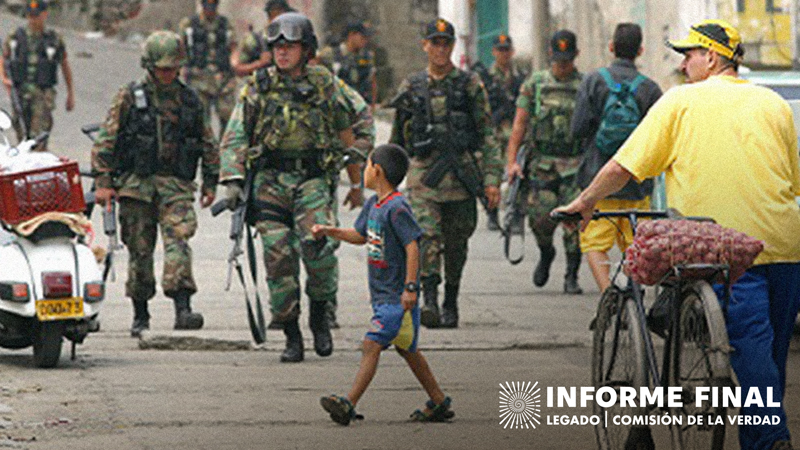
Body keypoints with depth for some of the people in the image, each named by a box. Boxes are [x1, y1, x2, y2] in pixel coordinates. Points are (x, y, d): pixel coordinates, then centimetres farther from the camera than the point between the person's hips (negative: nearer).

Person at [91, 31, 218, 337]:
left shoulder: (189, 99, 11)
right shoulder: (129, 98, 2)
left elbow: (208, 144, 19)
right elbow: (106, 140, -1)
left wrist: (210, 182, 13)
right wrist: (103, 182, -8)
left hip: (176, 185, 1)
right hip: (136, 184, -1)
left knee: (178, 242, -17)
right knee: (140, 251, 4)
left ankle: (183, 309, -26)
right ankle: (140, 315, 15)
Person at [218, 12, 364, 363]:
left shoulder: (324, 84, 6)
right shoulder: (258, 87, 3)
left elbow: (345, 134, 18)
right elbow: (234, 136, -2)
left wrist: (356, 183, 24)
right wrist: (233, 180, -15)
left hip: (312, 179, 0)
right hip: (270, 179, 0)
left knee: (318, 246, -21)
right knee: (278, 257, -7)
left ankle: (319, 314, 4)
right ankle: (292, 337, 3)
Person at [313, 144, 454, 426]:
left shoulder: (396, 208, -19)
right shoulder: (373, 204, 10)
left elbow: (412, 246, -22)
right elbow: (361, 236, 25)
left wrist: (410, 287, -25)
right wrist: (329, 231, 12)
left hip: (397, 298, -10)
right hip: (381, 294, 10)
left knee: (372, 345, -15)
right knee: (406, 349, 16)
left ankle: (349, 405, -19)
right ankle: (439, 403, 25)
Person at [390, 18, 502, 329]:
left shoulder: (470, 85, 4)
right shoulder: (411, 88, 9)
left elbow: (488, 136, 3)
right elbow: (398, 138, 18)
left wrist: (492, 178, -5)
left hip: (460, 175, 0)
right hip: (422, 173, 0)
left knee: (455, 245, 8)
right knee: (427, 238, -17)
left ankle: (451, 304, 22)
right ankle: (429, 302, -26)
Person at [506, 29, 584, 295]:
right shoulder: (534, 84, 7)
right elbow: (519, 123, 5)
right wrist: (511, 161, -4)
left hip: (576, 164, 0)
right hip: (543, 164, 0)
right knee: (541, 219, -9)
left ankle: (571, 276, 3)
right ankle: (546, 254, 23)